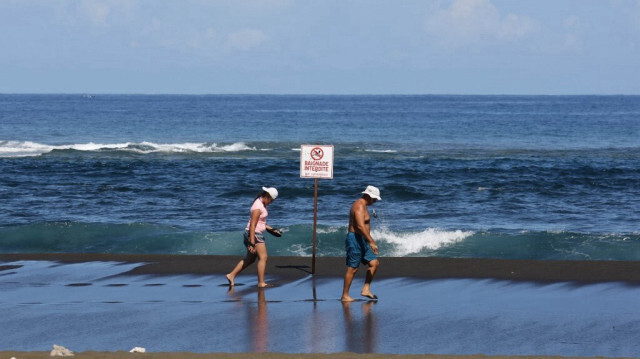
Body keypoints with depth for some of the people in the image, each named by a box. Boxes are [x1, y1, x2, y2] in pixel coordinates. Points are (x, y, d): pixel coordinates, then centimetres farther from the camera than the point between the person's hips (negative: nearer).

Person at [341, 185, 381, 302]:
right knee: (352, 269, -5)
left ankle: (366, 290, 8)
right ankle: (345, 296, 1)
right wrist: (371, 242, -30)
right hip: (355, 240, -10)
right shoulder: (359, 206, -17)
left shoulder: (363, 206, 16)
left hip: (361, 241, 10)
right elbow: (360, 226, -28)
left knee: (374, 263, 6)